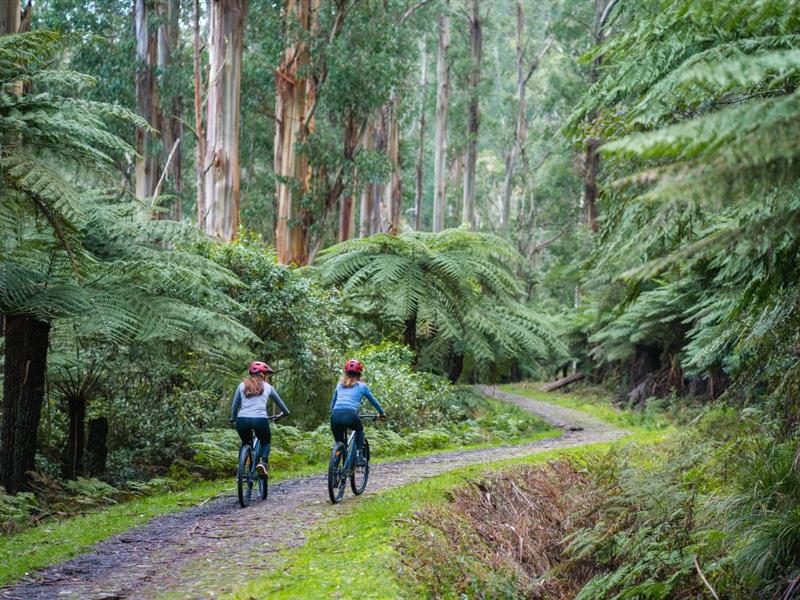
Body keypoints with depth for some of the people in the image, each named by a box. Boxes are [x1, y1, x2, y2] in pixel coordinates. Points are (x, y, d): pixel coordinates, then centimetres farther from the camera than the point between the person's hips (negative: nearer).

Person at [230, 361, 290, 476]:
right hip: (260, 420, -1)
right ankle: (262, 462, -6)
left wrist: (233, 418, 34)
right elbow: (280, 403, 28)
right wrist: (284, 413, 48)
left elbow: (234, 406, 16)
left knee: (245, 443, 29)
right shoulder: (267, 387, 16)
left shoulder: (242, 385, 17)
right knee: (266, 443, 25)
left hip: (242, 420, 1)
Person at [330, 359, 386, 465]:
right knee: (359, 429, 31)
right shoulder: (361, 386, 17)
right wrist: (382, 413, 45)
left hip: (335, 416, 2)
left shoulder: (340, 384, 26)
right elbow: (373, 401, 30)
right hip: (350, 415, -2)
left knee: (340, 443, 20)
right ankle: (359, 456, 16)